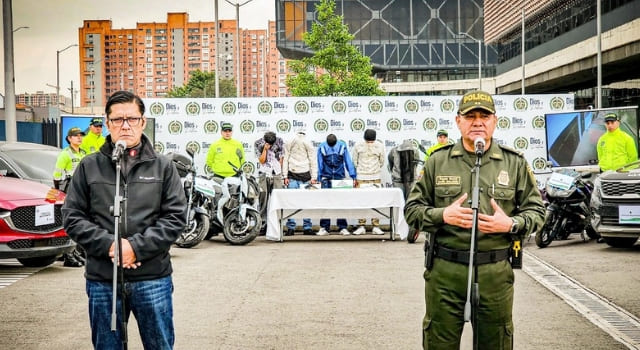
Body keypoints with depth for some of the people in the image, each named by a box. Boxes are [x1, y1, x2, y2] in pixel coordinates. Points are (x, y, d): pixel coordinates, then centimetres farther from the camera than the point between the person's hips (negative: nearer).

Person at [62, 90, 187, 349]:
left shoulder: (163, 167, 3)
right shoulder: (89, 167, 5)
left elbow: (175, 217, -3)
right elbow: (72, 217, 2)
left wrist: (137, 246, -14)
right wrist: (108, 244, -13)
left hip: (153, 279, 0)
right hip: (102, 280, 1)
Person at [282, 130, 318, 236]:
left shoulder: (288, 144, 6)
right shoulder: (308, 144, 4)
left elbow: (285, 160, 2)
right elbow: (313, 162, 1)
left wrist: (285, 176, 1)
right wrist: (313, 177, 0)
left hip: (292, 176, 1)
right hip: (305, 176, -1)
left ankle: (291, 228, 1)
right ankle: (307, 228, -1)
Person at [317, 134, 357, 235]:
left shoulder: (342, 146, -3)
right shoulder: (322, 147, -3)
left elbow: (348, 162, 0)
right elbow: (320, 165, 2)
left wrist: (353, 177, -3)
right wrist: (319, 179, 1)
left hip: (340, 177, 0)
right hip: (326, 178, 0)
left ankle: (343, 228, 5)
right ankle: (324, 228, 3)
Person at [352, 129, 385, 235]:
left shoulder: (380, 146, 2)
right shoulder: (358, 145, -1)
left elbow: (382, 161, 13)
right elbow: (355, 160, 9)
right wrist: (360, 170, 11)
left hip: (376, 178, 1)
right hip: (362, 178, -1)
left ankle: (376, 226, 4)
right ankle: (361, 226, 3)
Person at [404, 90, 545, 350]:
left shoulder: (515, 163, 6)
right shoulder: (437, 161, 5)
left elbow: (535, 211, 10)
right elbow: (412, 209, 7)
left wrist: (511, 224, -11)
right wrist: (443, 215, -12)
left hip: (495, 272, 1)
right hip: (445, 270, 0)